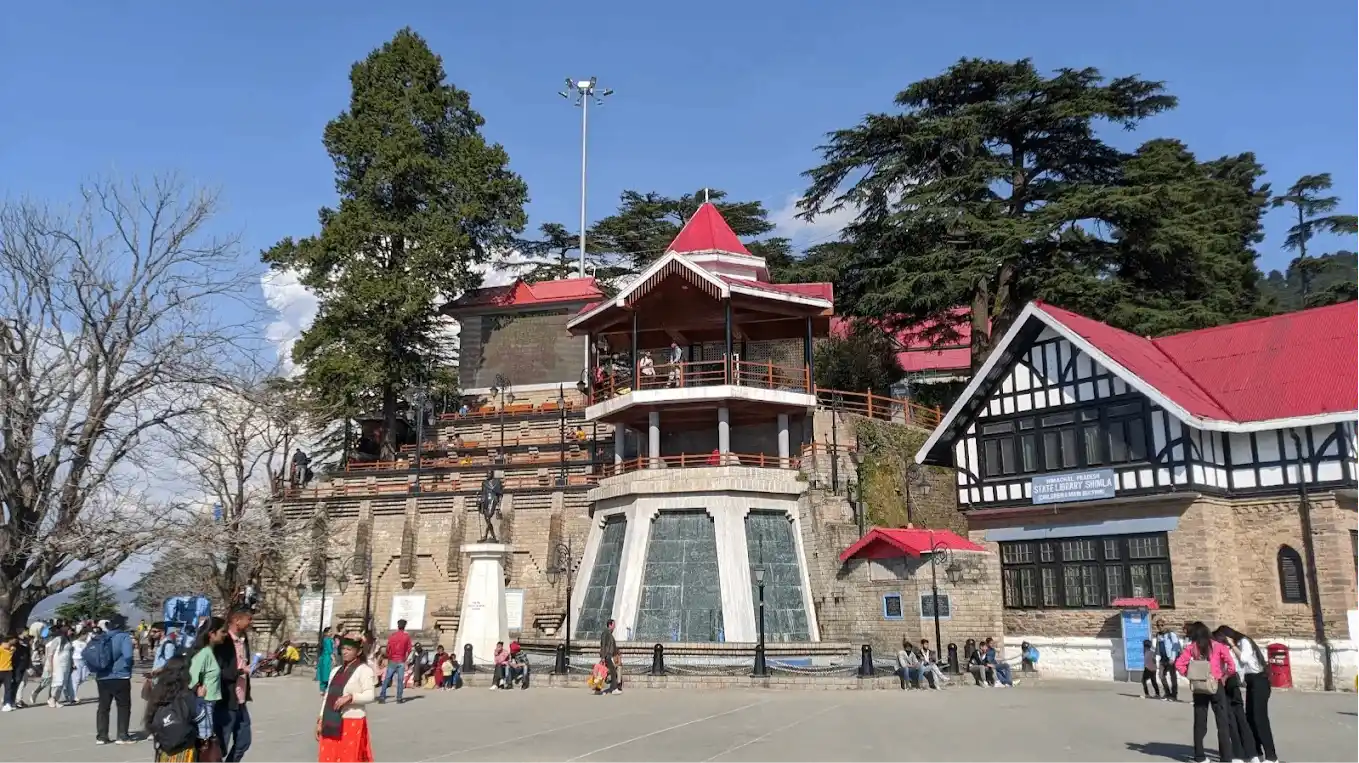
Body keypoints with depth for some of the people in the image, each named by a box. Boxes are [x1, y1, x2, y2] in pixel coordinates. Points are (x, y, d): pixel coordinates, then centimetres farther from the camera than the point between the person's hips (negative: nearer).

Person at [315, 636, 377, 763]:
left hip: (353, 723, -6)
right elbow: (328, 696, 15)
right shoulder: (335, 671, 14)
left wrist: (350, 697, -27)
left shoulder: (364, 670, -6)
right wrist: (321, 720, 11)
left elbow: (369, 695, -15)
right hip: (332, 723, 6)